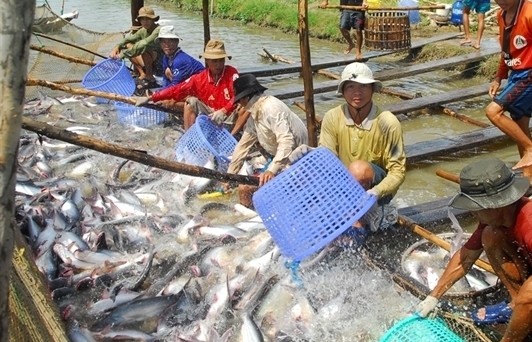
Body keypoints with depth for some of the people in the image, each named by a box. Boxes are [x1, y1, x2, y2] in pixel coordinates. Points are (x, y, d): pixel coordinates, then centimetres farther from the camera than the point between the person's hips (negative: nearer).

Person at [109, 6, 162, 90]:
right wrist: (116, 47, -12)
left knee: (144, 48, -33)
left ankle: (150, 79, -15)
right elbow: (128, 39, 10)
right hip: (150, 65, 8)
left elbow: (143, 44, -34)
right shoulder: (143, 31, 5)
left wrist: (123, 54, -31)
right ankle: (143, 74, 2)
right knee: (128, 46, 4)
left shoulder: (158, 30, -21)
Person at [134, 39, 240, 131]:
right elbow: (177, 90, -3)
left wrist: (223, 111, -39)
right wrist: (149, 98, -6)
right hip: (210, 114, 4)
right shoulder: (199, 78, -2)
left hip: (228, 116, -4)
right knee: (191, 101, -11)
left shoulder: (231, 74, -12)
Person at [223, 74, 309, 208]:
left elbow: (286, 141, -32)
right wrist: (229, 175, 18)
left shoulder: (270, 108, -21)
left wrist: (272, 170, -41)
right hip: (278, 158, 9)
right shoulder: (254, 114, 8)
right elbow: (243, 145, 16)